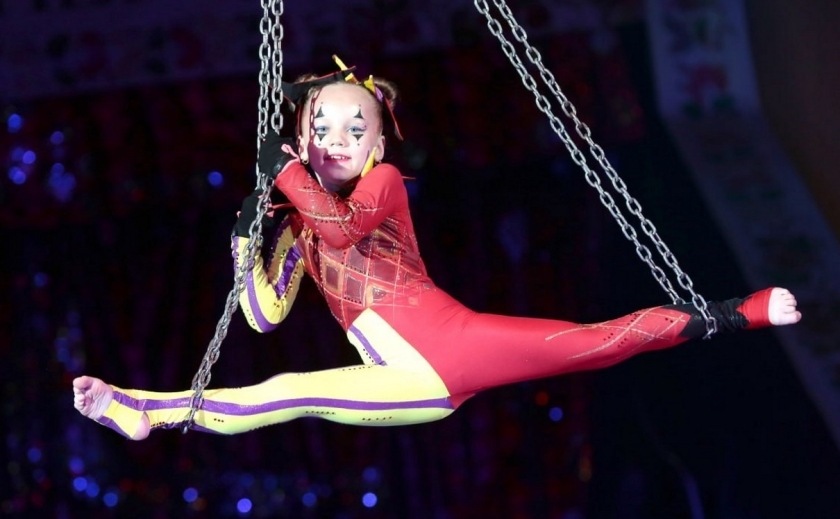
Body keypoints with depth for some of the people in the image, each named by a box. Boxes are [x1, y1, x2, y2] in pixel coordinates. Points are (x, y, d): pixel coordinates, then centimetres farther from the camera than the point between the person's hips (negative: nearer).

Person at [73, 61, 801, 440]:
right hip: (411, 383, 5)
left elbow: (344, 227, -18)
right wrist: (247, 243, 0)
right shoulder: (299, 221, 24)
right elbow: (265, 315, 15)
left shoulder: (384, 181, 7)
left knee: (598, 342, -16)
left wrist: (284, 171, -9)